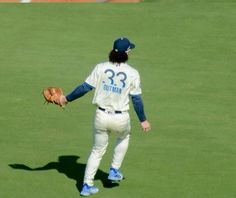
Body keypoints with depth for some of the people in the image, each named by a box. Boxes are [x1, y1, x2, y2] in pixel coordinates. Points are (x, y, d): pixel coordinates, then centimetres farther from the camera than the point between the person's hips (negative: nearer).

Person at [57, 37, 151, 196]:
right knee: (124, 137, 34)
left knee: (97, 151, 19)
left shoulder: (101, 68, -7)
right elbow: (136, 99, -6)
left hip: (101, 116, 1)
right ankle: (114, 171, 33)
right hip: (121, 120, -1)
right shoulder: (132, 73, -10)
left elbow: (85, 87, -6)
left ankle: (87, 185, 14)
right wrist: (143, 120, 5)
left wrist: (67, 99, 6)